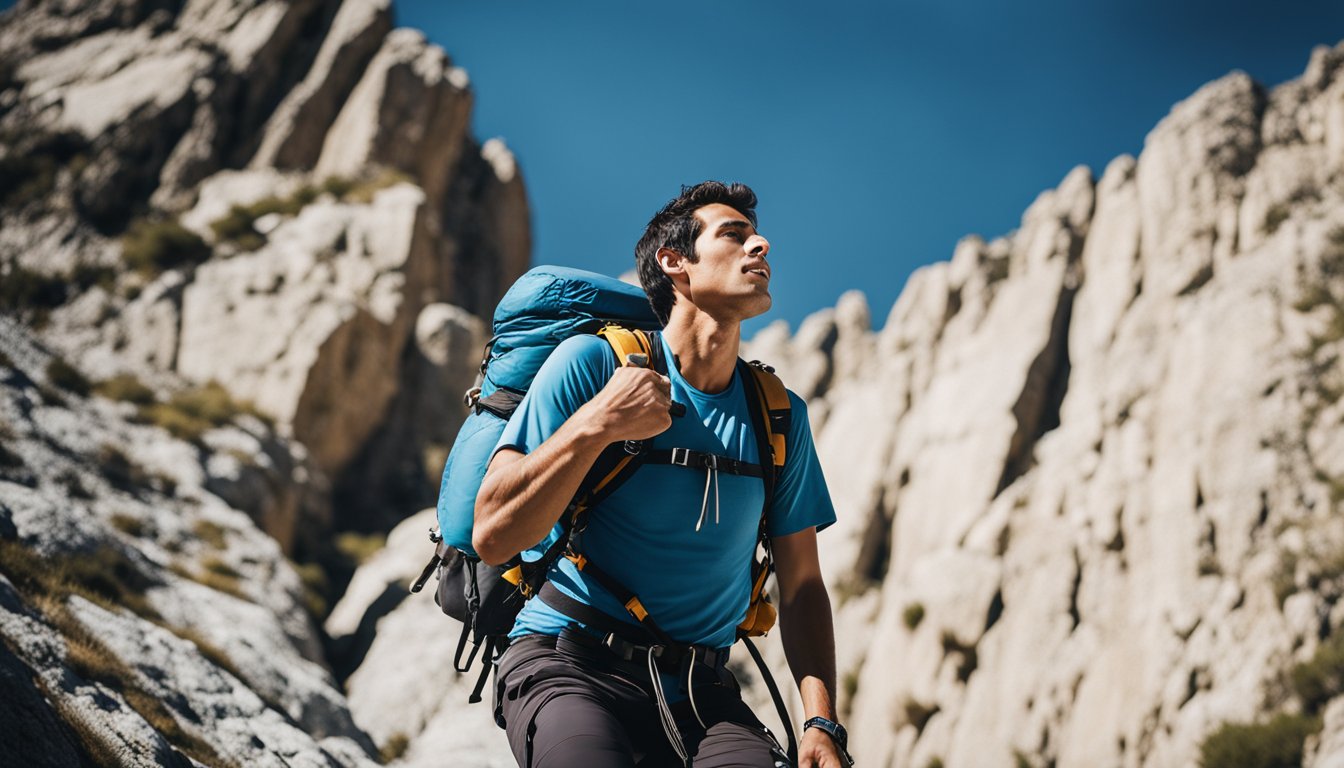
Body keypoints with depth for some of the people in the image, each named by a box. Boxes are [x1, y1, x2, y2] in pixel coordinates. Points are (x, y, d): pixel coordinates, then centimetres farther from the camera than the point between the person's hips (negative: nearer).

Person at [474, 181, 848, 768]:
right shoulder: (592, 361, -5)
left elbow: (801, 585, 11)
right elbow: (493, 537, -11)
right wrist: (596, 425, -22)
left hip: (700, 692, 3)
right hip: (570, 668, -3)